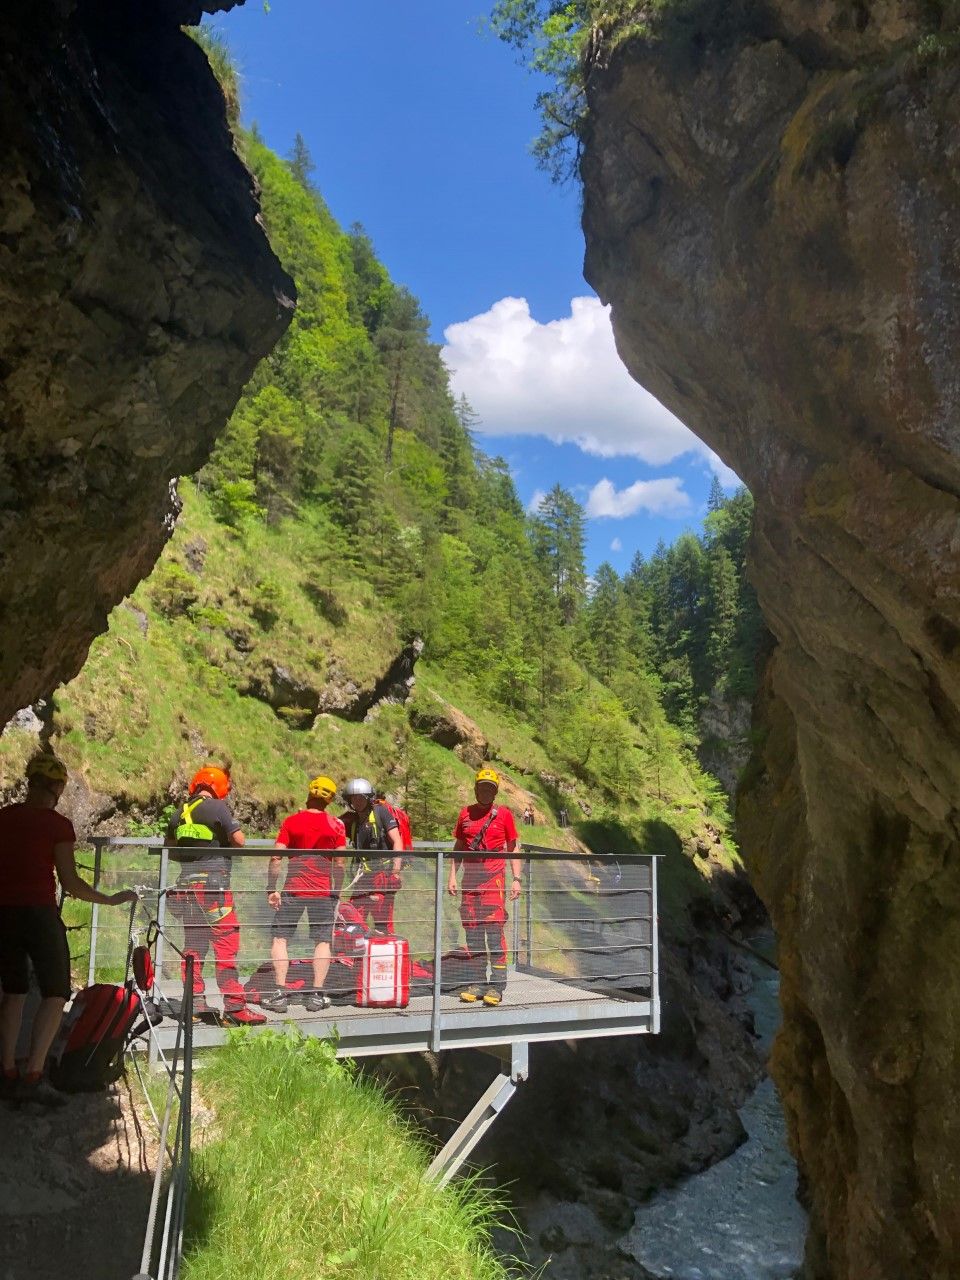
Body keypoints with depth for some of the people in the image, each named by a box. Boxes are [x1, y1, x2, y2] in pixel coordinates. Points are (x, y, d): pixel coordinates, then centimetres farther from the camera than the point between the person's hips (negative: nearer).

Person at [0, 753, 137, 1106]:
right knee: (55, 994, 5)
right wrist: (112, 900, 2)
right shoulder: (57, 825, -9)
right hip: (39, 914, -5)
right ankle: (33, 1077, -6)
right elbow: (70, 884, -9)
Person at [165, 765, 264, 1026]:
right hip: (213, 884, -7)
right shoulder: (217, 807, -6)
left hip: (186, 884, 7)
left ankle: (195, 1004, 15)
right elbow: (239, 840, -8)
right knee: (226, 943, -6)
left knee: (194, 945, 12)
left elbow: (170, 850, 20)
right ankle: (234, 1006, -8)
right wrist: (225, 844, 12)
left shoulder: (181, 813, 14)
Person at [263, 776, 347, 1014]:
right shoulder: (336, 825, 1)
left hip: (293, 890, 0)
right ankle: (317, 994, 7)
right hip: (323, 892, 1)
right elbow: (340, 863, -1)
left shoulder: (290, 822, 1)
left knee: (280, 938, 8)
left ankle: (280, 993, 2)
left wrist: (271, 889, 1)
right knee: (323, 941, 8)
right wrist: (336, 892, 9)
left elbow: (276, 858, -4)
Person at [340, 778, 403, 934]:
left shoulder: (380, 812, -1)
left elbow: (397, 841, -6)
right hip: (364, 875, 6)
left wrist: (395, 871, -14)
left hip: (384, 873, -6)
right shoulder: (352, 821, 15)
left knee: (382, 920, -11)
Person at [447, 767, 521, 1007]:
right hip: (470, 879, 4)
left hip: (494, 879, -4)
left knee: (494, 928, -10)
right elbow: (458, 848, 18)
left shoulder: (503, 814, 5)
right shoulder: (465, 814, 13)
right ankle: (477, 983, 11)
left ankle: (497, 985, -7)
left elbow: (513, 848, 8)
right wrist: (452, 875, 9)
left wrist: (516, 879, 0)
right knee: (472, 930, 4)